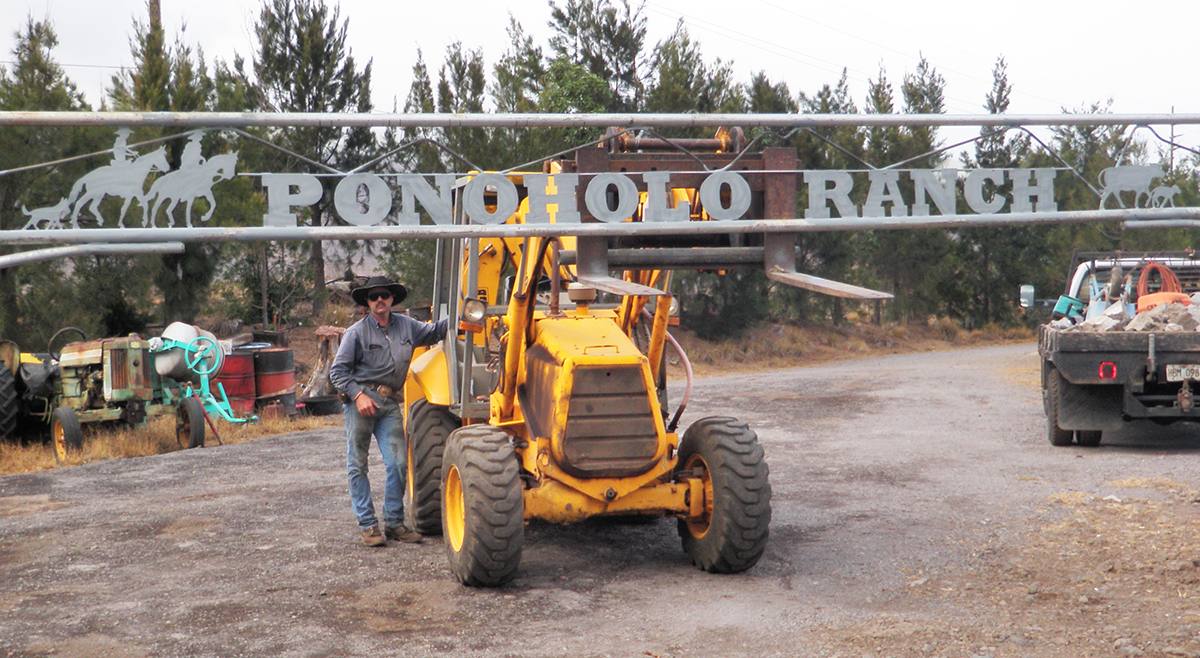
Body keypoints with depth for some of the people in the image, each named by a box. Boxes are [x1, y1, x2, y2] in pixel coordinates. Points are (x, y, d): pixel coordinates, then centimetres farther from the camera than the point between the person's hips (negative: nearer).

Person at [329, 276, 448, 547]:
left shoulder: (406, 326, 11)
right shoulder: (357, 332, -1)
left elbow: (434, 331, 26)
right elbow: (337, 371, -2)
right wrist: (358, 395, -13)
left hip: (391, 403, 3)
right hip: (362, 399, -3)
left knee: (398, 462, -3)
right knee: (358, 464, 0)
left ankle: (394, 523, 7)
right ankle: (368, 525, 6)